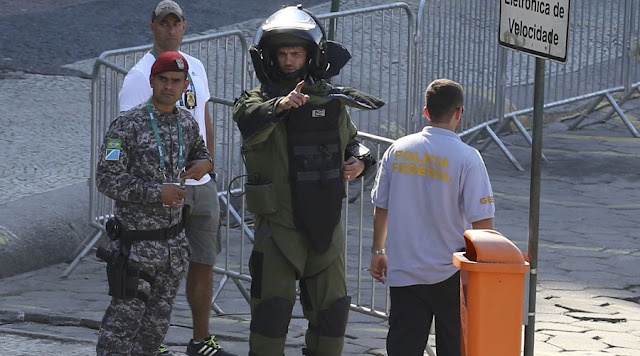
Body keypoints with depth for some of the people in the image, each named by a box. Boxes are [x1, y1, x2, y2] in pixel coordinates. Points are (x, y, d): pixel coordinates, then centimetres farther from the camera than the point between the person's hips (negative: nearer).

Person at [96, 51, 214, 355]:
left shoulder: (187, 123, 8)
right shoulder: (128, 125, -11)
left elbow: (198, 151, 29)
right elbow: (107, 179, -14)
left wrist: (204, 164, 4)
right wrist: (156, 192, -20)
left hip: (174, 243, 6)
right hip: (136, 243, -6)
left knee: (156, 325, 11)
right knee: (124, 319, -6)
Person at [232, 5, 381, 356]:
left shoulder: (332, 100, 7)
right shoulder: (259, 99, -8)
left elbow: (350, 140, 23)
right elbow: (250, 122, -32)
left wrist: (359, 160, 1)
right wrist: (280, 106, -51)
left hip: (325, 223, 4)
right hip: (278, 224, -4)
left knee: (331, 308, 10)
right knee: (272, 307, -7)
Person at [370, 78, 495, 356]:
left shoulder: (398, 150, 1)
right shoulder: (467, 158, -11)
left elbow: (381, 207, 9)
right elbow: (481, 221, -13)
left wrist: (378, 251, 22)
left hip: (403, 271, 3)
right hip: (450, 274, -3)